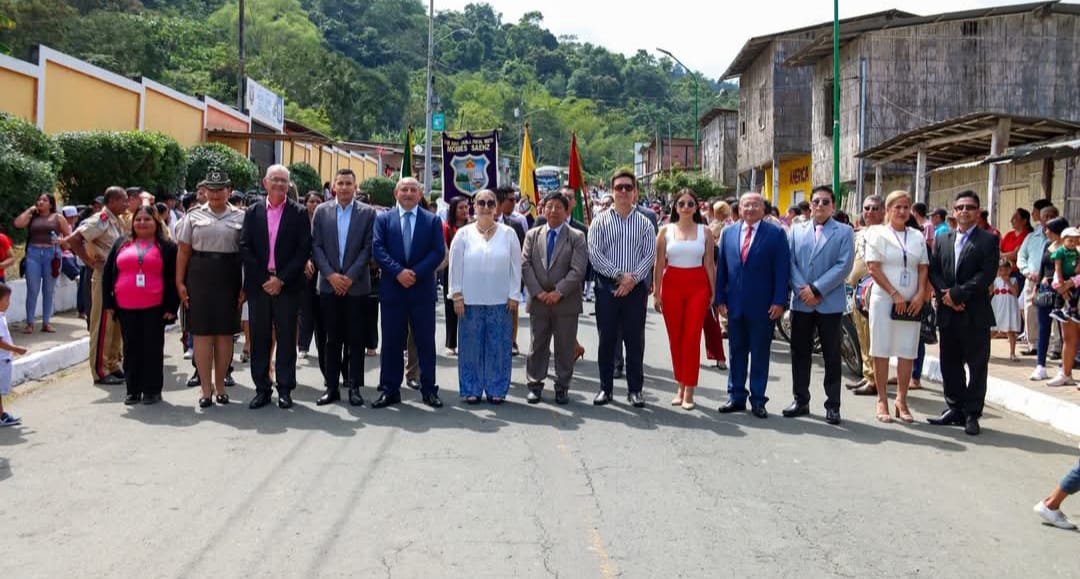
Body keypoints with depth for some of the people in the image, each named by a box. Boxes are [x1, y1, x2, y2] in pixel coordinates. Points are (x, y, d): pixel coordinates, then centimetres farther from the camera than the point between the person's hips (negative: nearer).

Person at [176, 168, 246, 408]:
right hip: (199, 277, 0)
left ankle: (220, 385, 18)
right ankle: (206, 388, 9)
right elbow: (183, 250, 5)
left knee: (225, 332, 6)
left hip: (228, 278, 0)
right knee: (201, 332, 1)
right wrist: (180, 282, -1)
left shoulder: (240, 217, 5)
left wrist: (246, 285, -2)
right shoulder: (194, 215, 7)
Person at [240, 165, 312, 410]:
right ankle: (262, 389, 13)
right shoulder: (253, 212, 9)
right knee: (259, 338, 5)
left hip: (287, 286, -2)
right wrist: (264, 278, -8)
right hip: (258, 285, 2)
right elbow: (245, 248, 3)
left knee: (287, 338, 3)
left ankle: (285, 389, 11)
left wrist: (281, 279, -10)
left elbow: (304, 250, -4)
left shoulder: (299, 213, 2)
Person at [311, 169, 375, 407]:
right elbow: (316, 246, 3)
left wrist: (350, 276, -11)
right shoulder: (322, 211, 7)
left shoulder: (367, 213, 2)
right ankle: (331, 387, 12)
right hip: (329, 285, 1)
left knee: (355, 340, 3)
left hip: (356, 285, -1)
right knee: (332, 340, 6)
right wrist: (330, 274, -9)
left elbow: (368, 248, -3)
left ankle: (355, 387, 9)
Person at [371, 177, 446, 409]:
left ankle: (429, 390, 12)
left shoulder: (432, 220, 6)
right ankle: (390, 390, 12)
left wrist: (415, 273, -13)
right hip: (392, 289, 0)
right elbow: (377, 249, -4)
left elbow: (438, 252, -2)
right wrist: (398, 272, -16)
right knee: (391, 342, 5)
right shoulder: (383, 219, 7)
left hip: (422, 289, 0)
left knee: (426, 342, 4)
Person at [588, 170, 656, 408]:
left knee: (635, 340, 4)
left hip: (635, 288, 1)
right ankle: (605, 388, 15)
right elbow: (594, 253, -6)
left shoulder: (644, 223, 7)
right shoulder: (600, 221, 4)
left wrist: (633, 278, -14)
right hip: (607, 286, -1)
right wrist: (619, 275, -12)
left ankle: (635, 389, 13)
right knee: (607, 339, 5)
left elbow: (650, 255, 0)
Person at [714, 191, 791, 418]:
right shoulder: (728, 233, 9)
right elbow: (721, 268, 9)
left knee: (760, 353, 6)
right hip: (734, 304, 3)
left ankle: (758, 400, 14)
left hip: (763, 306, -3)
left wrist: (779, 301, -12)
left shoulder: (776, 233, -2)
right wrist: (720, 299, 3)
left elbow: (782, 270, -5)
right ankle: (736, 397, 19)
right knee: (736, 351, 10)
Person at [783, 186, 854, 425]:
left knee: (832, 356, 3)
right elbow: (790, 262, 4)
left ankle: (832, 405, 10)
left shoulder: (844, 232, 3)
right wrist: (802, 289, -10)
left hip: (830, 303, -3)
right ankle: (800, 400, 19)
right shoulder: (797, 230, 12)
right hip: (801, 302, 3)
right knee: (800, 353, 8)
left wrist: (817, 289, -14)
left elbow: (844, 265, -7)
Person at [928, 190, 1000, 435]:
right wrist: (946, 295, -9)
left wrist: (957, 293, -15)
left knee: (977, 366, 1)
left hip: (975, 314, -4)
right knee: (950, 365, 10)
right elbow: (933, 272, 7)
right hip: (948, 314, 4)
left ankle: (972, 414, 8)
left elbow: (986, 275, -12)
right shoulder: (942, 240, 14)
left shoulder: (988, 240, -1)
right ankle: (955, 409, 20)